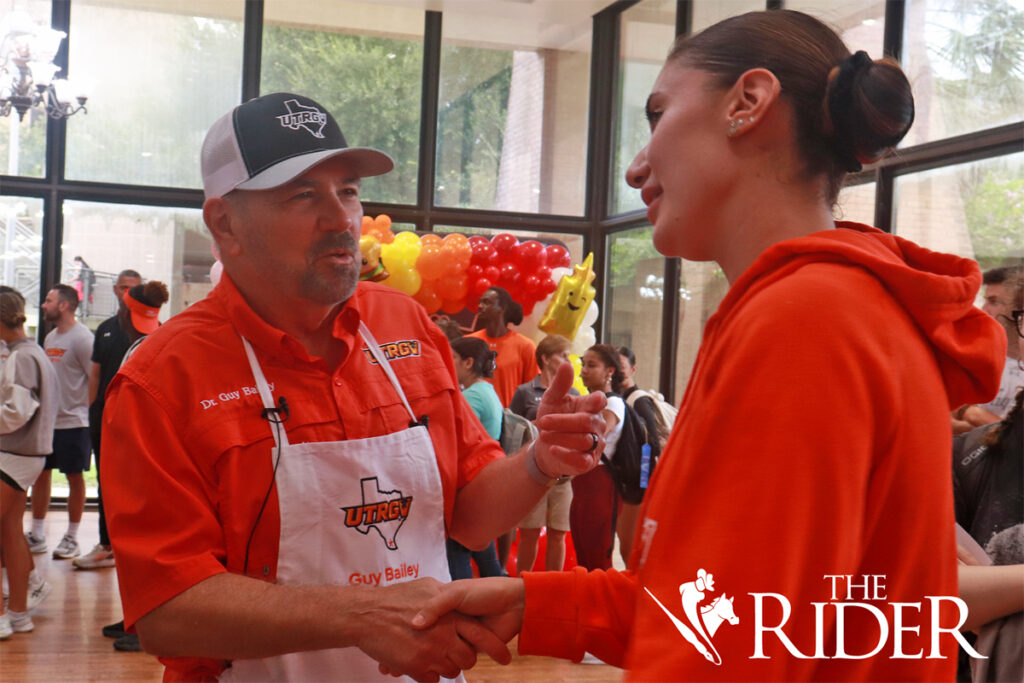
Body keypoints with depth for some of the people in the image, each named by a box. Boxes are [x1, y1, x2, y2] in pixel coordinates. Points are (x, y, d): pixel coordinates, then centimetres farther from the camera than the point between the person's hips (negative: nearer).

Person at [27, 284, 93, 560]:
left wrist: (90, 413, -15)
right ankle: (36, 535, 20)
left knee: (74, 476, 2)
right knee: (40, 473, 10)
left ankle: (71, 538, 11)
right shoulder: (50, 338, 14)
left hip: (73, 421, -8)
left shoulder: (81, 338, -12)